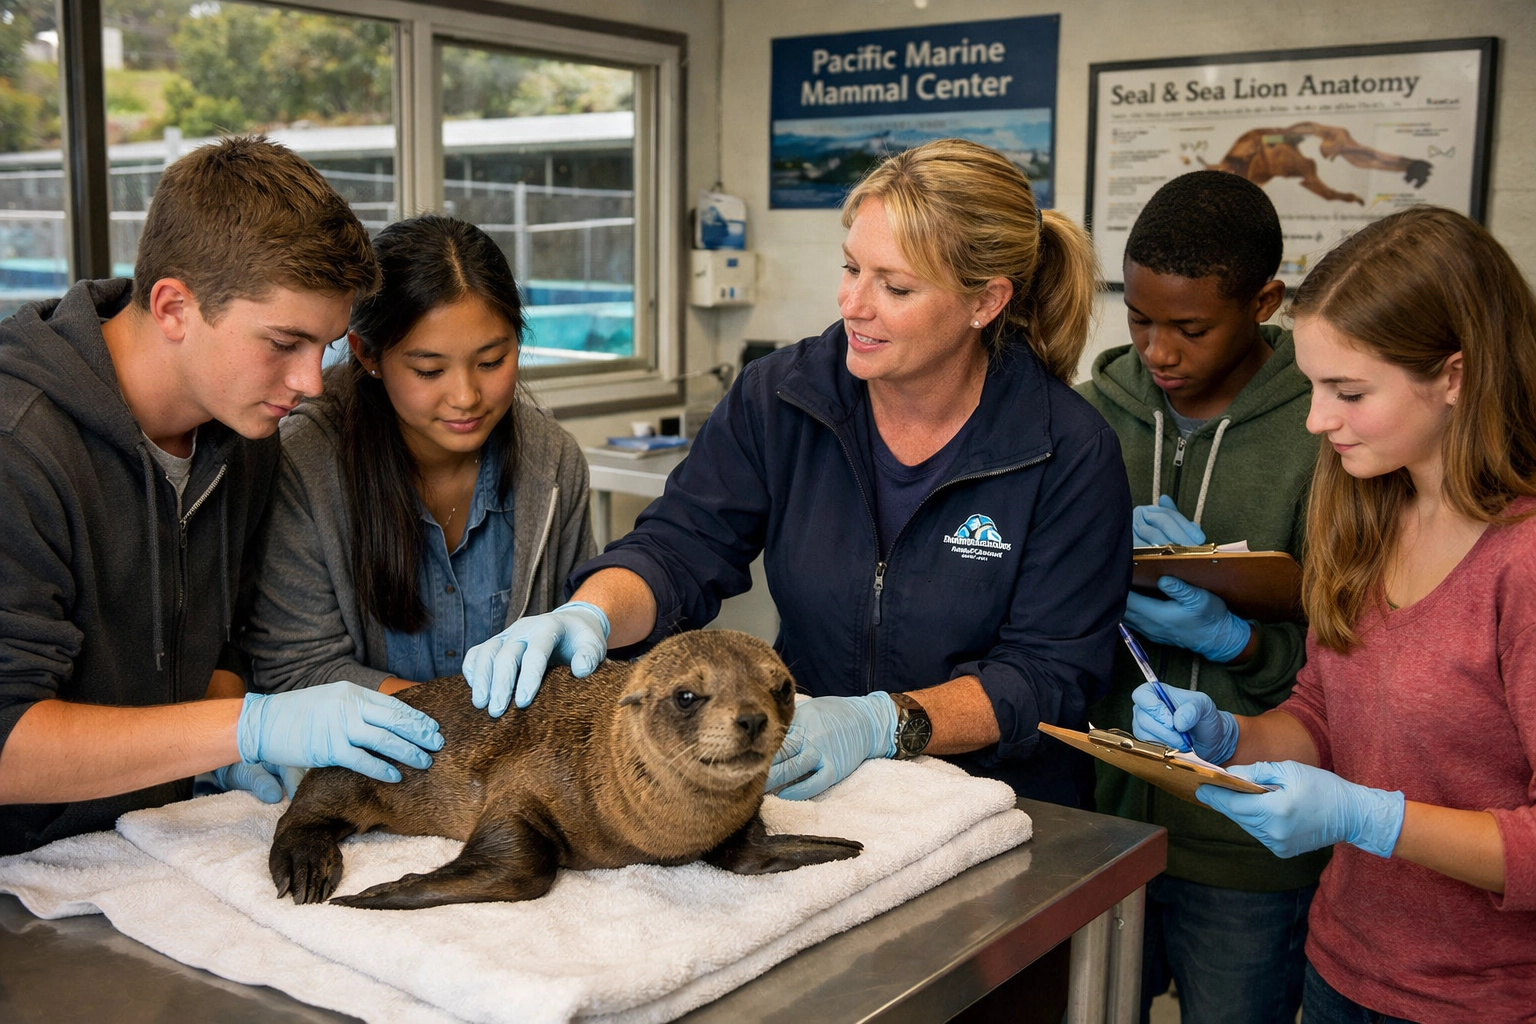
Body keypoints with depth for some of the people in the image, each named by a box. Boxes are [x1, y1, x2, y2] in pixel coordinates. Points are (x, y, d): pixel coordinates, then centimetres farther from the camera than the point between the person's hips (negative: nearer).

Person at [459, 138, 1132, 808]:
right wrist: (588, 614, -26)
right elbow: (679, 548, -4)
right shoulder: (775, 398, 2)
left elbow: (1050, 675, -9)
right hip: (799, 793, 2)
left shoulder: (1071, 453, -7)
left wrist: (881, 724, -25)